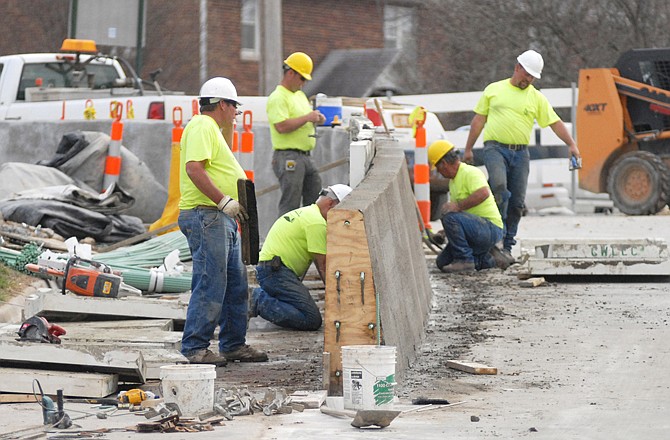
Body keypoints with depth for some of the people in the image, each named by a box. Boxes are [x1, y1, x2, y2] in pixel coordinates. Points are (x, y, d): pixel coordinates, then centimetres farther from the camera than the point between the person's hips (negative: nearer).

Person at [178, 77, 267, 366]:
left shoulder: (211, 128, 22)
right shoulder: (202, 126, -12)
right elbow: (194, 168, -25)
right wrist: (224, 200, -26)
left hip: (223, 220, 11)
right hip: (205, 216, -11)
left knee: (236, 285, 14)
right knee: (211, 285, -11)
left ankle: (233, 345, 21)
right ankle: (195, 348, -7)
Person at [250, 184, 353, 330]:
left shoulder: (307, 213, 22)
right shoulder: (317, 223, -12)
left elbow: (320, 264, 24)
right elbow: (323, 266, -11)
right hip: (276, 272, -11)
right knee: (312, 320, -19)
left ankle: (262, 296, 12)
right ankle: (261, 303, -14)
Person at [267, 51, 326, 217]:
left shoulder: (300, 94, 19)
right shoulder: (277, 98, -12)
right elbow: (281, 126, -24)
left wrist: (316, 118, 8)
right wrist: (307, 118, -18)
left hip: (306, 156, 10)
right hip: (288, 158, -10)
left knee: (316, 201, 10)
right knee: (290, 205, -9)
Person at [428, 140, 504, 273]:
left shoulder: (470, 172, -14)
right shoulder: (453, 180, 18)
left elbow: (483, 193, -34)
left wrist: (458, 206, -30)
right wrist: (445, 232, 25)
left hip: (491, 228, -10)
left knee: (449, 217, -30)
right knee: (442, 262, 5)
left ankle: (465, 260, -20)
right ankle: (487, 260, 9)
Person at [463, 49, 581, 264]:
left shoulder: (537, 98, 11)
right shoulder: (494, 89, 9)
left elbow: (555, 123, 7)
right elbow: (479, 120, 12)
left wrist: (571, 144, -5)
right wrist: (468, 149, 9)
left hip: (521, 152, 3)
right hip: (495, 148, -3)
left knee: (517, 202, 2)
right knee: (499, 188, -26)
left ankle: (506, 246, 11)